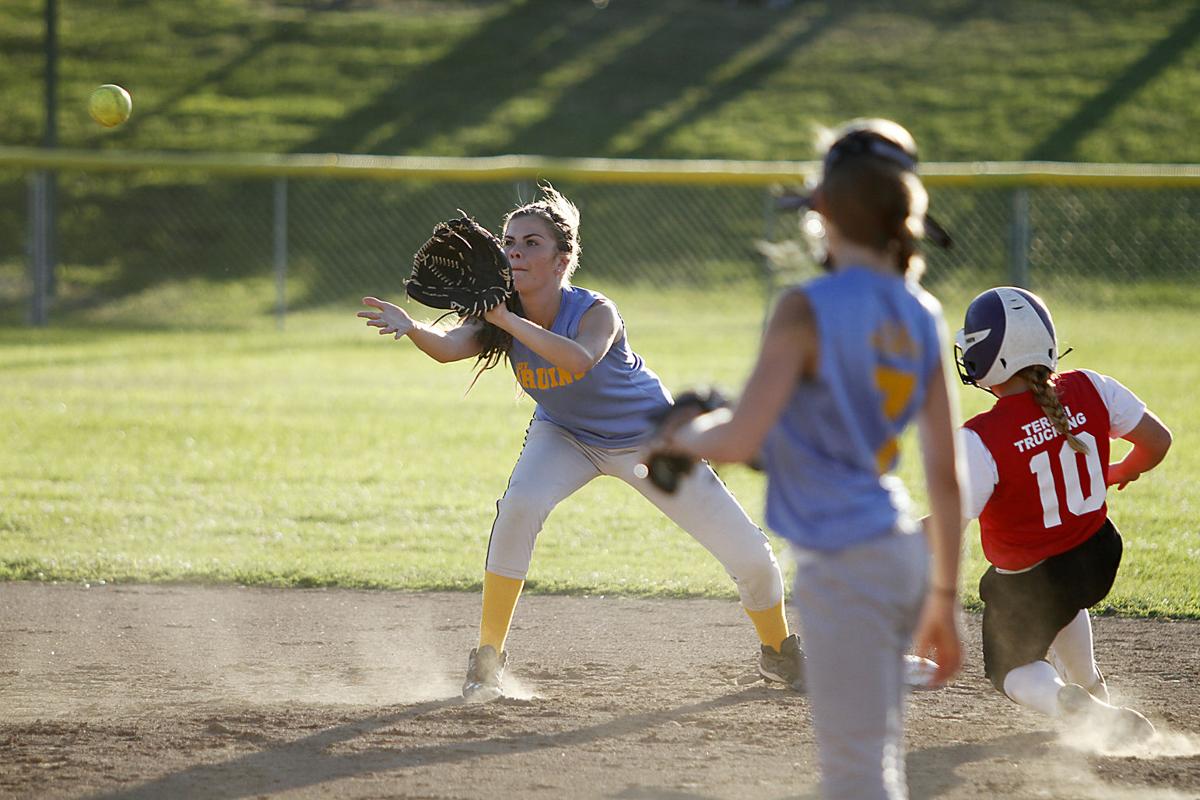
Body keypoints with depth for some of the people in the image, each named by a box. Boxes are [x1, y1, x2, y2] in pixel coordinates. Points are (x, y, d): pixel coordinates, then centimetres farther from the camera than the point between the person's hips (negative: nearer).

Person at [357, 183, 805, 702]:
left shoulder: (594, 312, -32)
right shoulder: (499, 319, -21)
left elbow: (580, 358, -54)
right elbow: (448, 347, -40)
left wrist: (508, 319, -60)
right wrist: (411, 329, -61)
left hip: (648, 438, -2)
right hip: (566, 438, 2)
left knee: (748, 556, -3)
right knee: (519, 505, -31)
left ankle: (779, 652, 29)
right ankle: (488, 657, -18)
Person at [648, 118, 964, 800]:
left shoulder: (809, 310, -15)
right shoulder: (922, 318, 5)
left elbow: (739, 442, -20)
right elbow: (946, 476, 7)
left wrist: (682, 435, 3)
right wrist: (944, 597, 14)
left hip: (842, 564, -8)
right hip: (902, 555, 8)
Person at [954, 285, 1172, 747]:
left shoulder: (981, 440, -29)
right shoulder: (1089, 391, -15)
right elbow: (1157, 440, -5)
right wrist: (1121, 474, 15)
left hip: (1026, 587, -5)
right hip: (1098, 561, 5)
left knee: (1012, 671, 20)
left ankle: (1072, 704, -12)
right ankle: (1091, 688, 45)